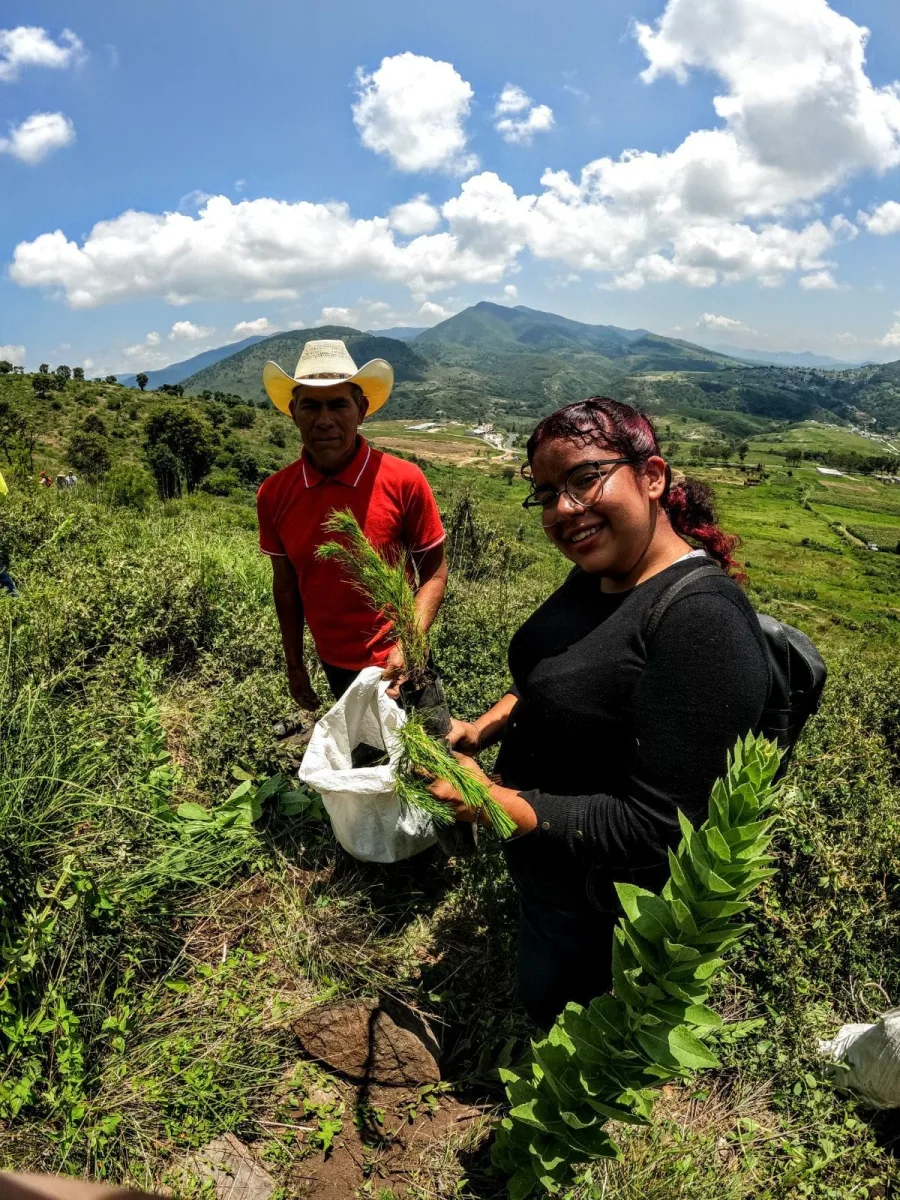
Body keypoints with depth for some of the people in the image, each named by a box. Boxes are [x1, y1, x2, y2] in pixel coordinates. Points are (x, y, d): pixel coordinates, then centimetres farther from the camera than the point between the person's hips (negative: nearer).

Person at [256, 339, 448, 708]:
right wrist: (294, 664, 7)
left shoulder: (404, 481, -18)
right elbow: (285, 583, 3)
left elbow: (434, 572, -10)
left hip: (397, 664, -3)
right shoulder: (273, 495, -9)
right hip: (333, 666, 3)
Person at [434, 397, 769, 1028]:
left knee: (554, 1002, 23)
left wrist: (493, 804, -31)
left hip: (603, 912, -8)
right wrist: (483, 729, -6)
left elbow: (657, 830, -32)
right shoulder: (596, 573, -5)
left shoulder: (704, 621, -33)